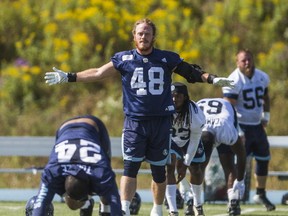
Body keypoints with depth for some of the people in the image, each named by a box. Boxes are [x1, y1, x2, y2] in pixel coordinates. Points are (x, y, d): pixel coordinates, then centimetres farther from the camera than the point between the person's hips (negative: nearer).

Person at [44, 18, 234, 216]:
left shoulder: (167, 59, 4)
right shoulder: (124, 59, 4)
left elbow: (191, 72, 8)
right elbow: (98, 73, 7)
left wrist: (212, 79, -8)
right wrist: (68, 78, 4)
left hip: (161, 123, 1)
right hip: (135, 121, -1)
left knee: (159, 170, 8)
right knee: (130, 167, -10)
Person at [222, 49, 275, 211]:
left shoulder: (262, 77, 2)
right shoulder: (234, 81, -18)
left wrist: (266, 117, 16)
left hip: (257, 125, 7)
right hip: (240, 126, -7)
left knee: (264, 159, 12)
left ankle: (261, 194, 27)